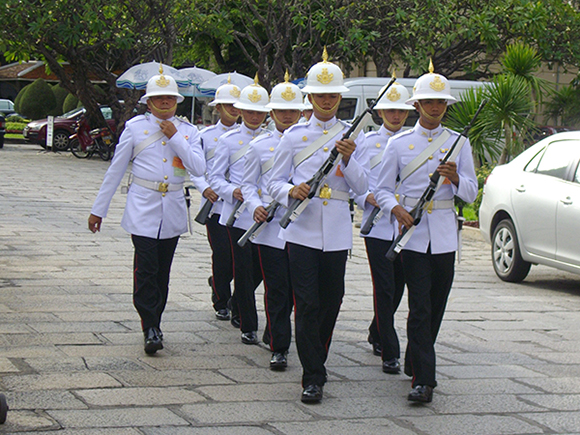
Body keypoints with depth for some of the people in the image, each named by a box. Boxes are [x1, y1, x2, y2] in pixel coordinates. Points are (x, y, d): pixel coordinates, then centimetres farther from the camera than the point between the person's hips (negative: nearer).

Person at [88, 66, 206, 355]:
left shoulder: (188, 132, 9)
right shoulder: (135, 127, 3)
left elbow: (198, 168, -5)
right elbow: (116, 170, 6)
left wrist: (174, 137, -9)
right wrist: (98, 209, 7)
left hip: (173, 210, 3)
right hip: (143, 208, -3)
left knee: (162, 271, 7)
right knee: (146, 269, -12)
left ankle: (154, 325, 18)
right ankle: (150, 329, -8)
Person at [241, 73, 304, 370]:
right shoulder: (259, 145, 7)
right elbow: (248, 183, 10)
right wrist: (255, 206, -8)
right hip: (269, 225, -1)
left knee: (295, 287, 4)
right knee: (276, 288, -3)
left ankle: (273, 333, 26)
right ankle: (279, 348, 4)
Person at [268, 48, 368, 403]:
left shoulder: (354, 137, 9)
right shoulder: (294, 137, 7)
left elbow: (361, 188, 4)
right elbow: (275, 182, 8)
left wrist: (349, 160, -14)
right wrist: (291, 192, -14)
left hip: (337, 232, 2)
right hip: (302, 230, -2)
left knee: (331, 302, 8)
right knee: (307, 304, -8)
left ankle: (316, 360, 26)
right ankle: (313, 377, -5)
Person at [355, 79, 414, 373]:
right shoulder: (368, 142, 5)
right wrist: (368, 198, -17)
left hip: (407, 225, 3)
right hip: (377, 225, -3)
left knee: (397, 287, 12)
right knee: (384, 289, -7)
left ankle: (377, 334, 36)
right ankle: (390, 353, -5)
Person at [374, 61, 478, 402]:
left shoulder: (458, 143, 8)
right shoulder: (399, 144, 4)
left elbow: (471, 194, 7)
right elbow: (383, 189, 7)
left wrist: (456, 178, -15)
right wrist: (396, 209, -14)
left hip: (444, 234, 3)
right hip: (413, 233, -3)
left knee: (436, 305, 10)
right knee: (420, 306, -11)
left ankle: (416, 361, 30)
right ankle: (424, 379, -14)